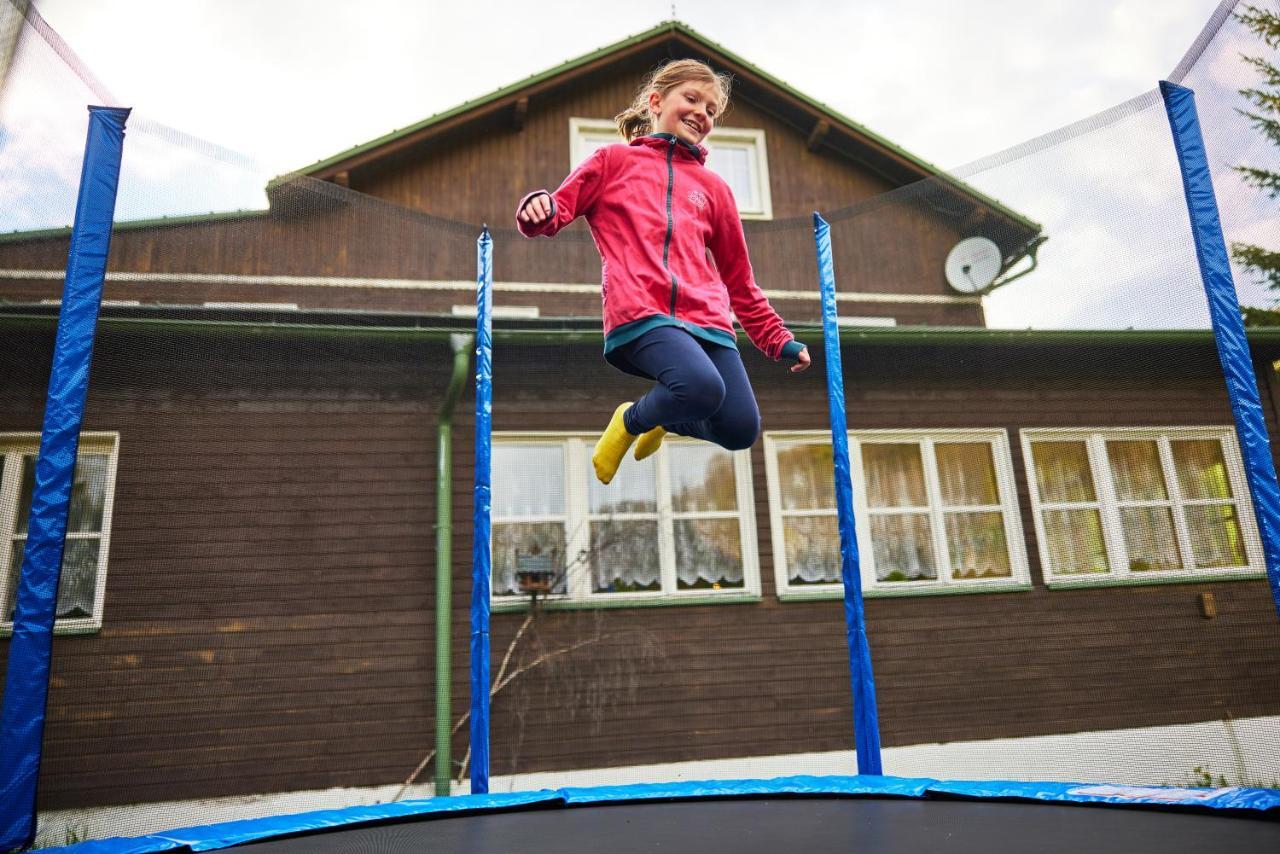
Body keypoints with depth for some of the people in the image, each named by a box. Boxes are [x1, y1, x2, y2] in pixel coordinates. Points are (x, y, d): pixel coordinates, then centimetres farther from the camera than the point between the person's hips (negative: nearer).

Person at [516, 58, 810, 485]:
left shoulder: (713, 187, 24)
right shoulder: (615, 159, 17)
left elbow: (739, 277, 25)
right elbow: (559, 211, 11)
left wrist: (778, 340, 21)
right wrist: (539, 211, -14)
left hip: (707, 319, 5)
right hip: (639, 313, -4)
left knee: (741, 429, -10)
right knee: (704, 388, -31)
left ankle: (664, 417, 24)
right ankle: (632, 420, 3)